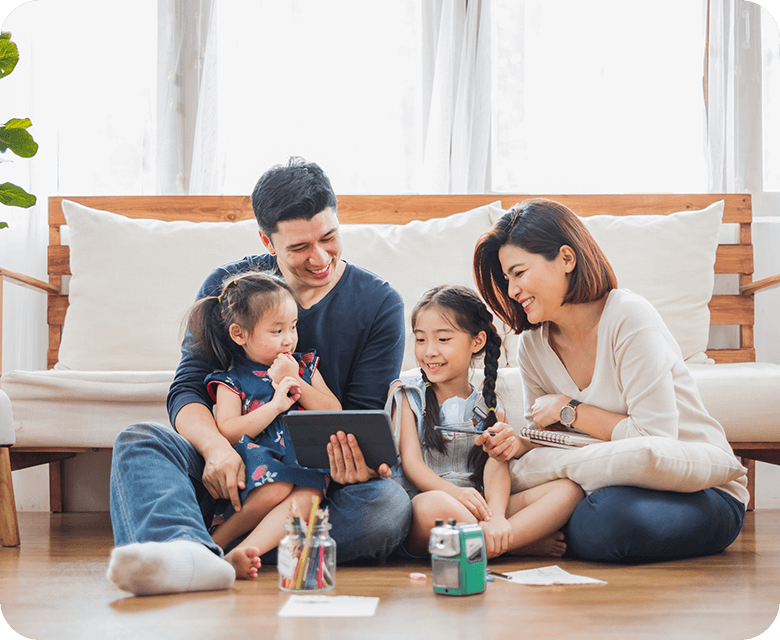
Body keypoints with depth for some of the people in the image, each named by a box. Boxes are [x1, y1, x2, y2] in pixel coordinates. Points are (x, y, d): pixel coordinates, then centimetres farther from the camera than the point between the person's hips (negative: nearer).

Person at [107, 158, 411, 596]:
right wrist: (216, 447, -24)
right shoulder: (226, 287, 5)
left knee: (391, 507, -34)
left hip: (322, 478, -1)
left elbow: (363, 415, -2)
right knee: (138, 441, -25)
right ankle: (189, 551, -56)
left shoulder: (380, 303, 1)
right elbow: (188, 389, -1)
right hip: (234, 468, 1)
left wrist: (357, 460, -27)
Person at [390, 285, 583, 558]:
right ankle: (527, 541, -21)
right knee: (433, 504, -40)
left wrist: (497, 516, -26)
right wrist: (456, 493, -25)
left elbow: (497, 468, -1)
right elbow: (410, 461, -2)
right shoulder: (406, 396, 12)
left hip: (479, 511, 3)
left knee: (569, 490, -16)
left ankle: (485, 543, -33)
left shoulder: (490, 410, 16)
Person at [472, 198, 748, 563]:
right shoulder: (532, 346, 3)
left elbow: (655, 439, -21)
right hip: (619, 487, 6)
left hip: (705, 494, -6)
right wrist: (518, 444, -12)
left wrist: (570, 410, -14)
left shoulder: (629, 317, -17)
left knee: (607, 518, -37)